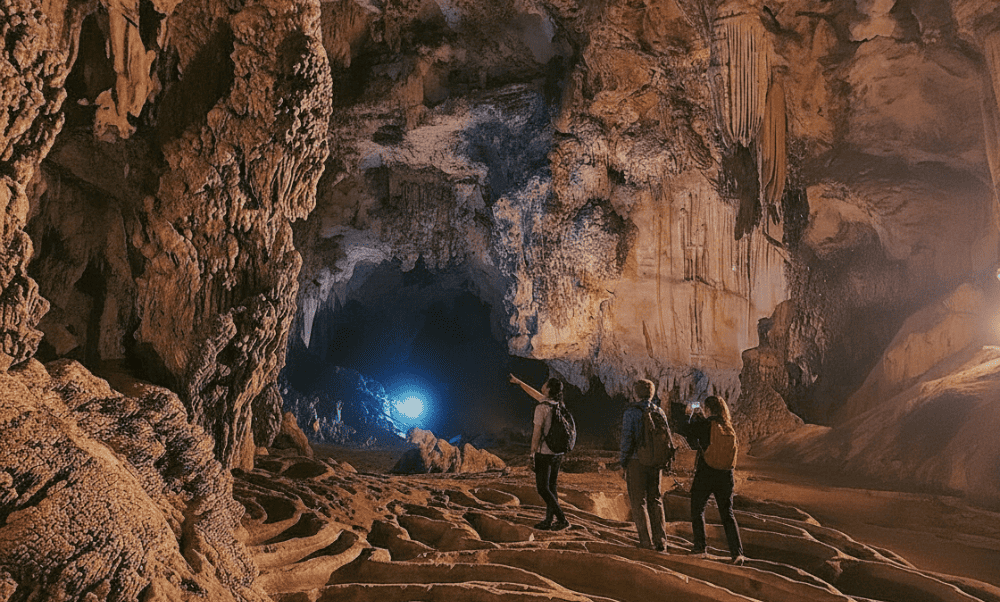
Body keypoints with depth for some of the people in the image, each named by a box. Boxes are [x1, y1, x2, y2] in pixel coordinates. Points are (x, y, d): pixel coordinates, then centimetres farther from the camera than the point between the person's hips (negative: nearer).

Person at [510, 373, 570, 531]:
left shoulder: (542, 407, -17)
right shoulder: (557, 404, 8)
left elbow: (537, 432, -18)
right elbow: (535, 394, 23)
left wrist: (532, 455, -13)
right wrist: (519, 382, 33)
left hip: (544, 452, -8)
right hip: (557, 453, 8)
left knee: (543, 488, -3)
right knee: (551, 487, 12)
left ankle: (562, 519, -8)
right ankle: (549, 521, 15)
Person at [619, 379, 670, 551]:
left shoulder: (631, 411, -10)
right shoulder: (659, 411, 6)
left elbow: (627, 438, -14)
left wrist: (623, 461, -5)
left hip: (637, 461, -5)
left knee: (639, 502, 5)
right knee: (655, 500, 14)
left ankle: (647, 541, 6)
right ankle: (660, 541, 13)